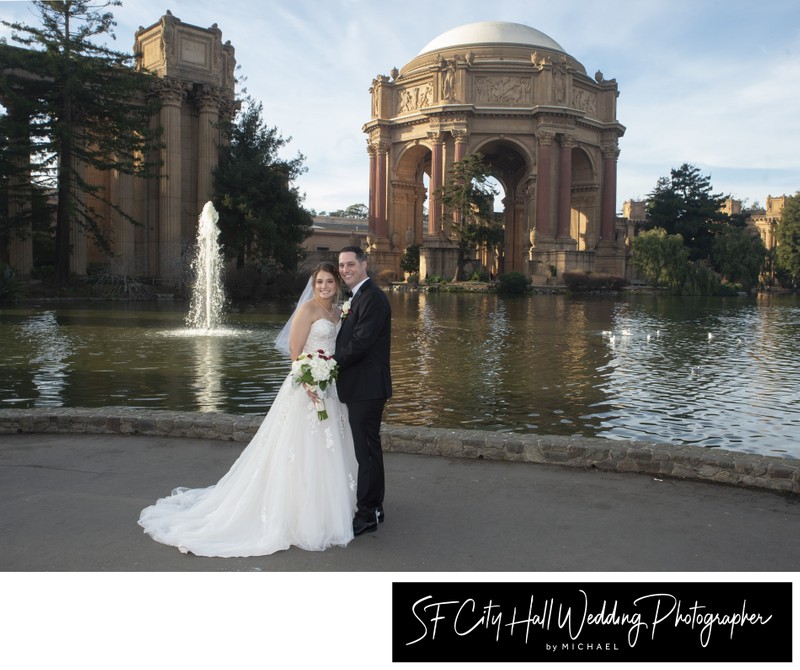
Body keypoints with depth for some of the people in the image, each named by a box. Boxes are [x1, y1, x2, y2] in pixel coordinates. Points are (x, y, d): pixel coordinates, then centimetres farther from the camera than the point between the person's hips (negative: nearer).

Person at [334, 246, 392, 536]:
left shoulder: (372, 297, -16)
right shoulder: (358, 297, 18)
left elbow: (360, 342, -22)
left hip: (366, 387, -11)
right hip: (362, 386, 11)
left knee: (366, 450, -3)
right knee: (368, 449, 18)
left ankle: (367, 515, 7)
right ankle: (373, 507, 31)